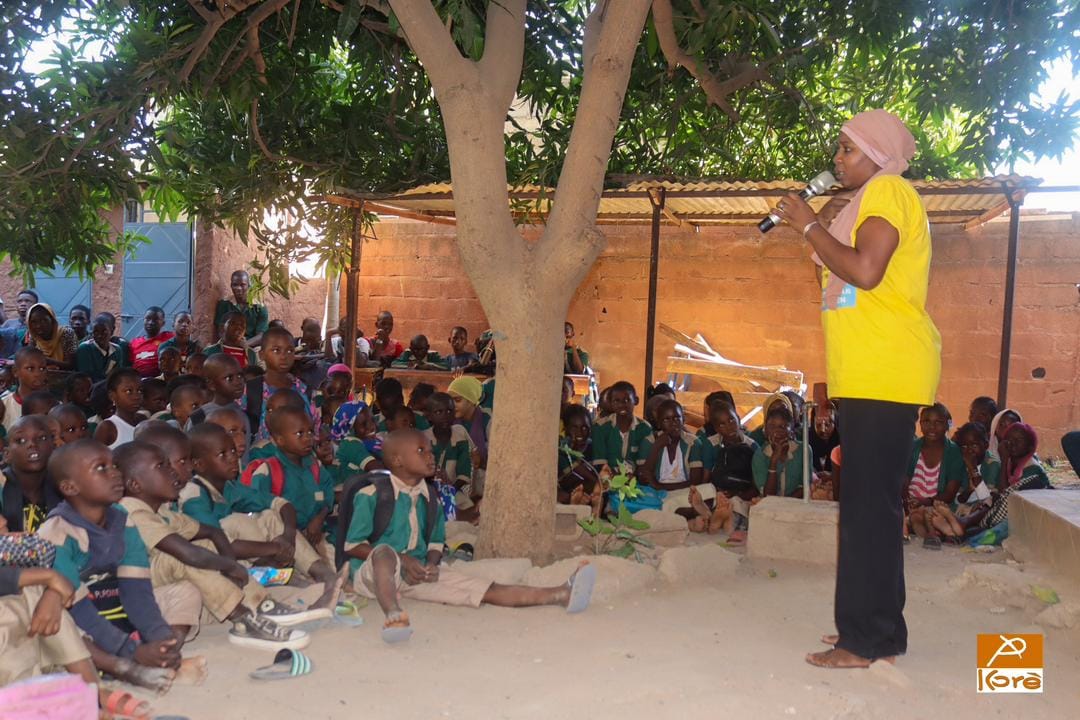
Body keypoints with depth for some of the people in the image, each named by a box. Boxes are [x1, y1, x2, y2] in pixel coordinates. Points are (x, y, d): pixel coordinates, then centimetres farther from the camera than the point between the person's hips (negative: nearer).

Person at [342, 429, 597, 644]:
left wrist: (431, 564, -6)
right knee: (385, 551, -42)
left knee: (487, 590, -10)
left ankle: (562, 595, -22)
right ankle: (393, 615, -62)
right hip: (374, 572, -5)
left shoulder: (429, 497, 11)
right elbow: (352, 545, -9)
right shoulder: (371, 495, -8)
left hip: (419, 574, 5)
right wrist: (402, 560, -17)